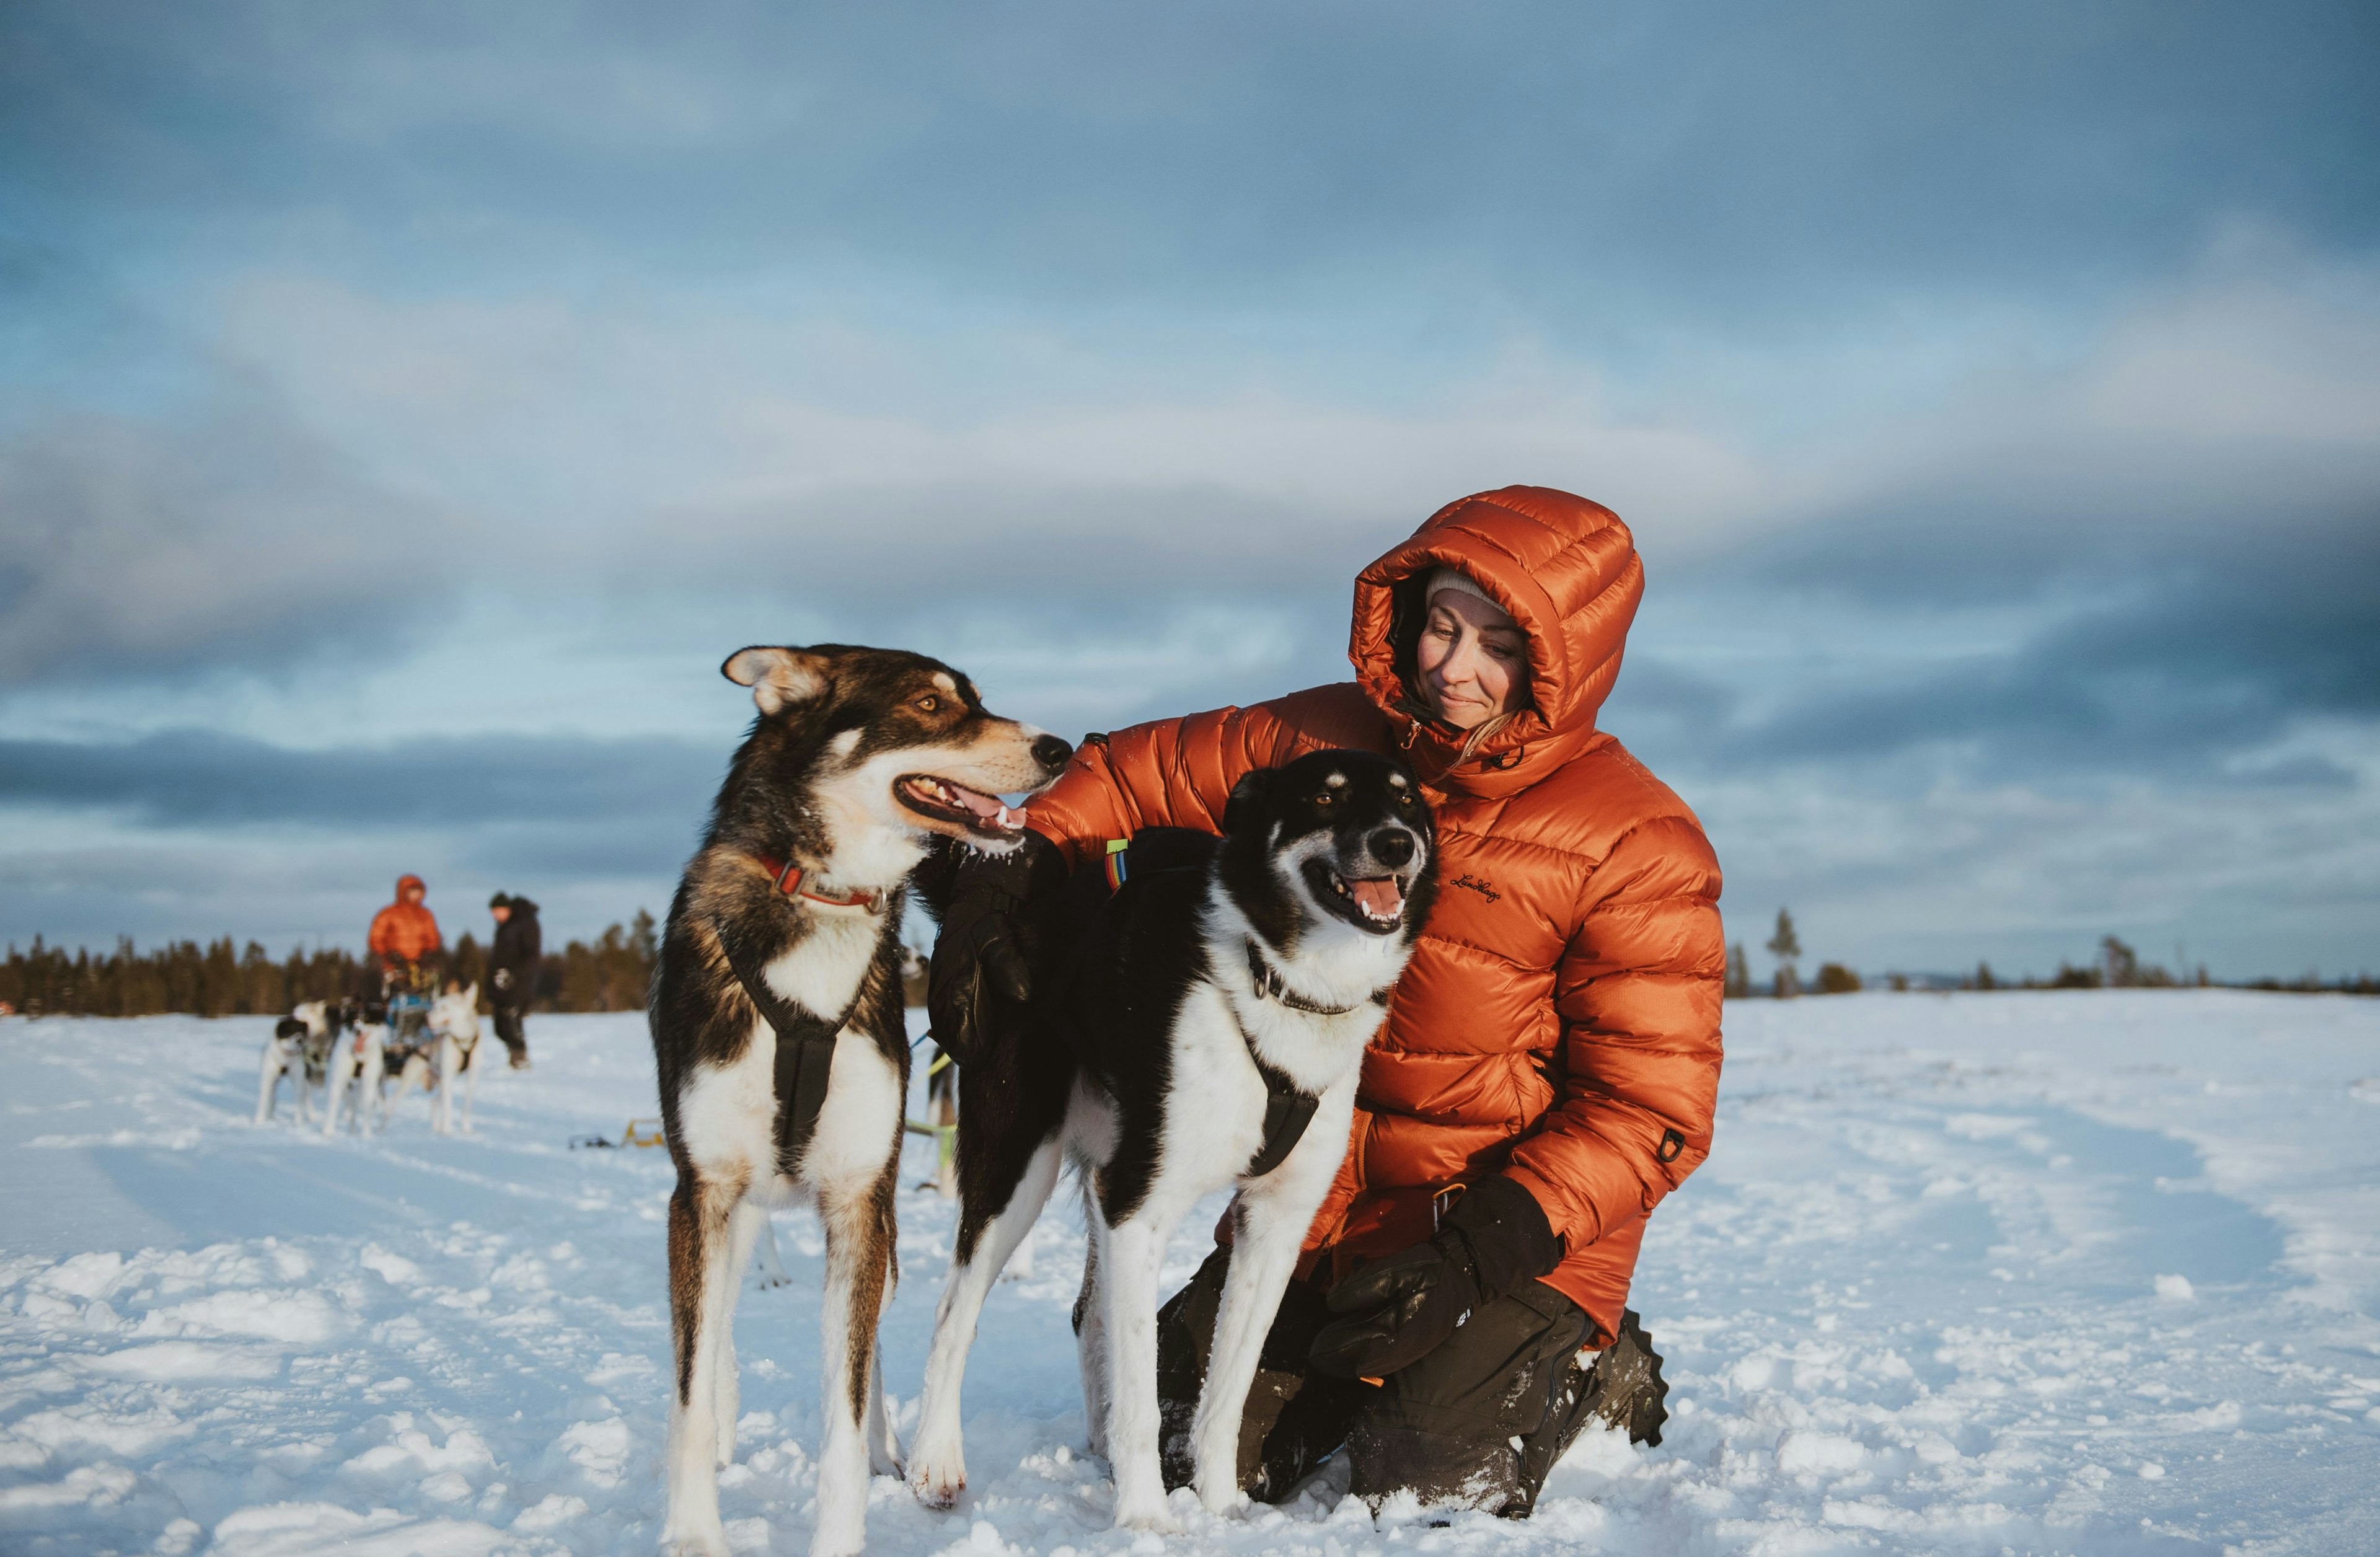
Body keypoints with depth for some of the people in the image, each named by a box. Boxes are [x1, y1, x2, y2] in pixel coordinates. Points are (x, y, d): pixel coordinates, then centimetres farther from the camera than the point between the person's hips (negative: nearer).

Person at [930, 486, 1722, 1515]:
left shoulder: (1637, 847, -15)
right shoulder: (1325, 740, -3)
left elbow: (1649, 1110, -16)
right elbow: (1133, 774, 11)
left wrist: (1485, 1251, -26)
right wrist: (1007, 873, -6)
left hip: (1515, 1235, -4)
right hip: (1312, 1207, 5)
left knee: (1425, 1502, -17)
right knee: (1186, 1465, 1)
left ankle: (1593, 1373, 13)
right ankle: (1363, 1379, 29)